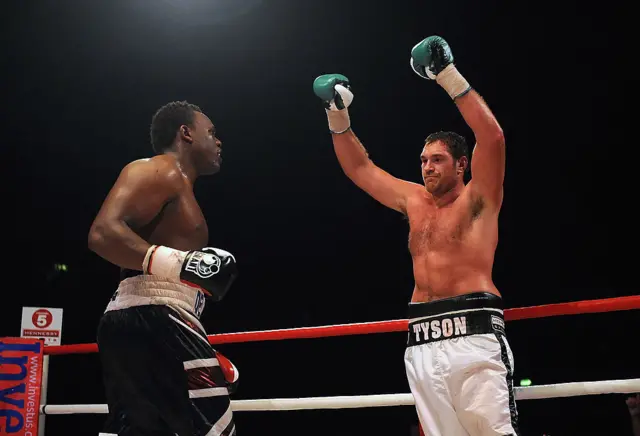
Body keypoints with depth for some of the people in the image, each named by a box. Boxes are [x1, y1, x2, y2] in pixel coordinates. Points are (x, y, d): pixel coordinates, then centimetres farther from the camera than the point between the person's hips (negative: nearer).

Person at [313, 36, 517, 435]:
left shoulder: (478, 198, 5)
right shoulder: (415, 201, 20)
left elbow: (492, 137, -12)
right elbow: (360, 169, 27)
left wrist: (450, 78, -16)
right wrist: (338, 116, 18)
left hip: (473, 333, -5)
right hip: (423, 342, 6)